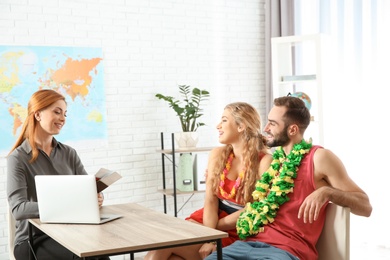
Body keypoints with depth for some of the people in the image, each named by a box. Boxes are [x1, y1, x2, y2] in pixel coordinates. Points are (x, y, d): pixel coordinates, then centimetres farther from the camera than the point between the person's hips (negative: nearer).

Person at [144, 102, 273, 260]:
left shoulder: (264, 161, -10)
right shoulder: (217, 155, 6)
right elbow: (210, 200, -1)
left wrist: (214, 227, -8)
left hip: (236, 233, -5)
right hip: (208, 219, 5)